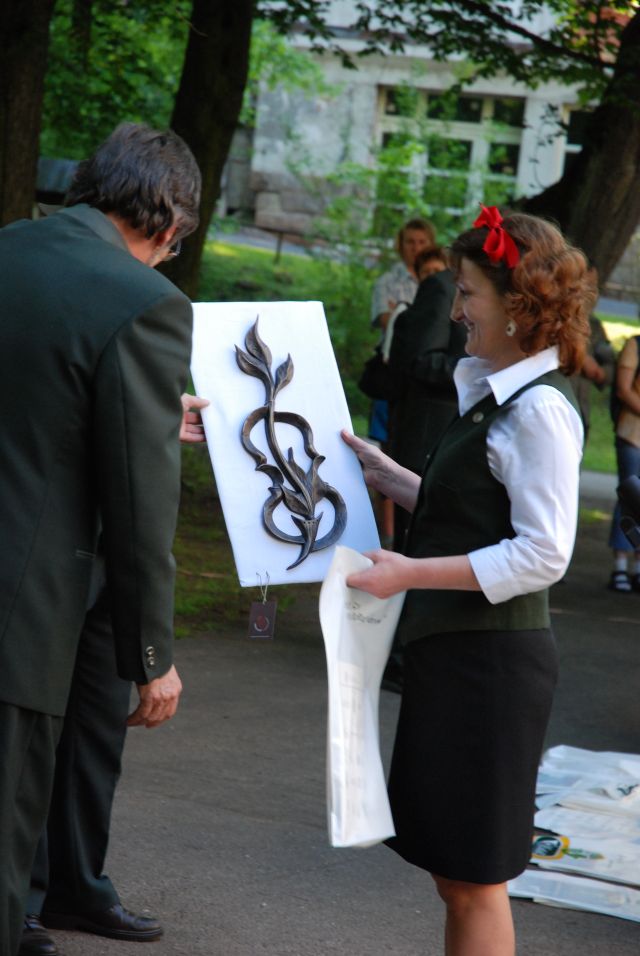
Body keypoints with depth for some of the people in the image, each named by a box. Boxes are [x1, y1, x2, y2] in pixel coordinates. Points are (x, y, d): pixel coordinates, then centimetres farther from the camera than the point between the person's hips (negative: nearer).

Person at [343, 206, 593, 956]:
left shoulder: (540, 410, -17)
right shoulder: (497, 395, 12)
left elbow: (542, 555, -22)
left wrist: (412, 573, -23)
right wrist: (385, 475, 13)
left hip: (492, 663, -10)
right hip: (454, 652, 10)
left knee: (472, 876, -1)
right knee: (453, 870, 16)